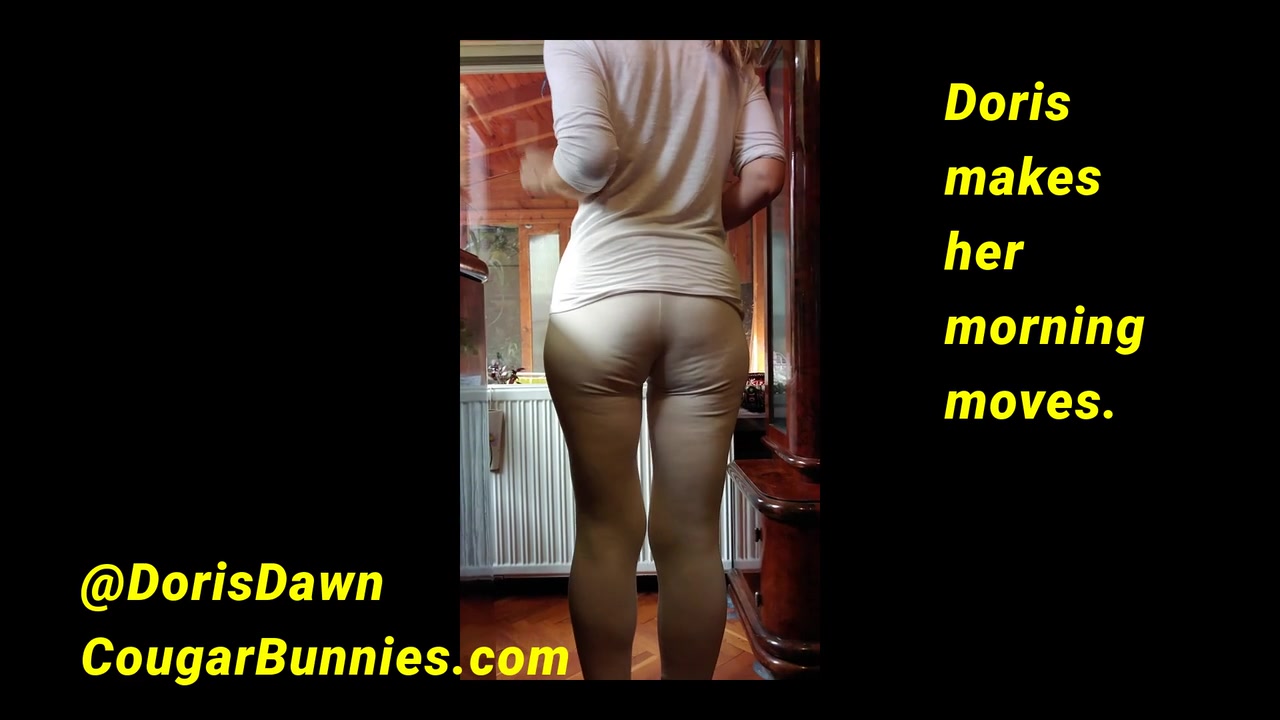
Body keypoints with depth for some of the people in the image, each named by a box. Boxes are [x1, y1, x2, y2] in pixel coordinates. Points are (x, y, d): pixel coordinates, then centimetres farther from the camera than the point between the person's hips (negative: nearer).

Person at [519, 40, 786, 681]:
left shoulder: (575, 44, 6)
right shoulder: (731, 55, 18)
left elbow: (588, 153, -13)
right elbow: (765, 175, 5)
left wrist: (550, 176, 9)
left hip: (600, 300, -3)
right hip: (706, 302, 3)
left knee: (606, 528, 5)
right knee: (692, 534, 7)